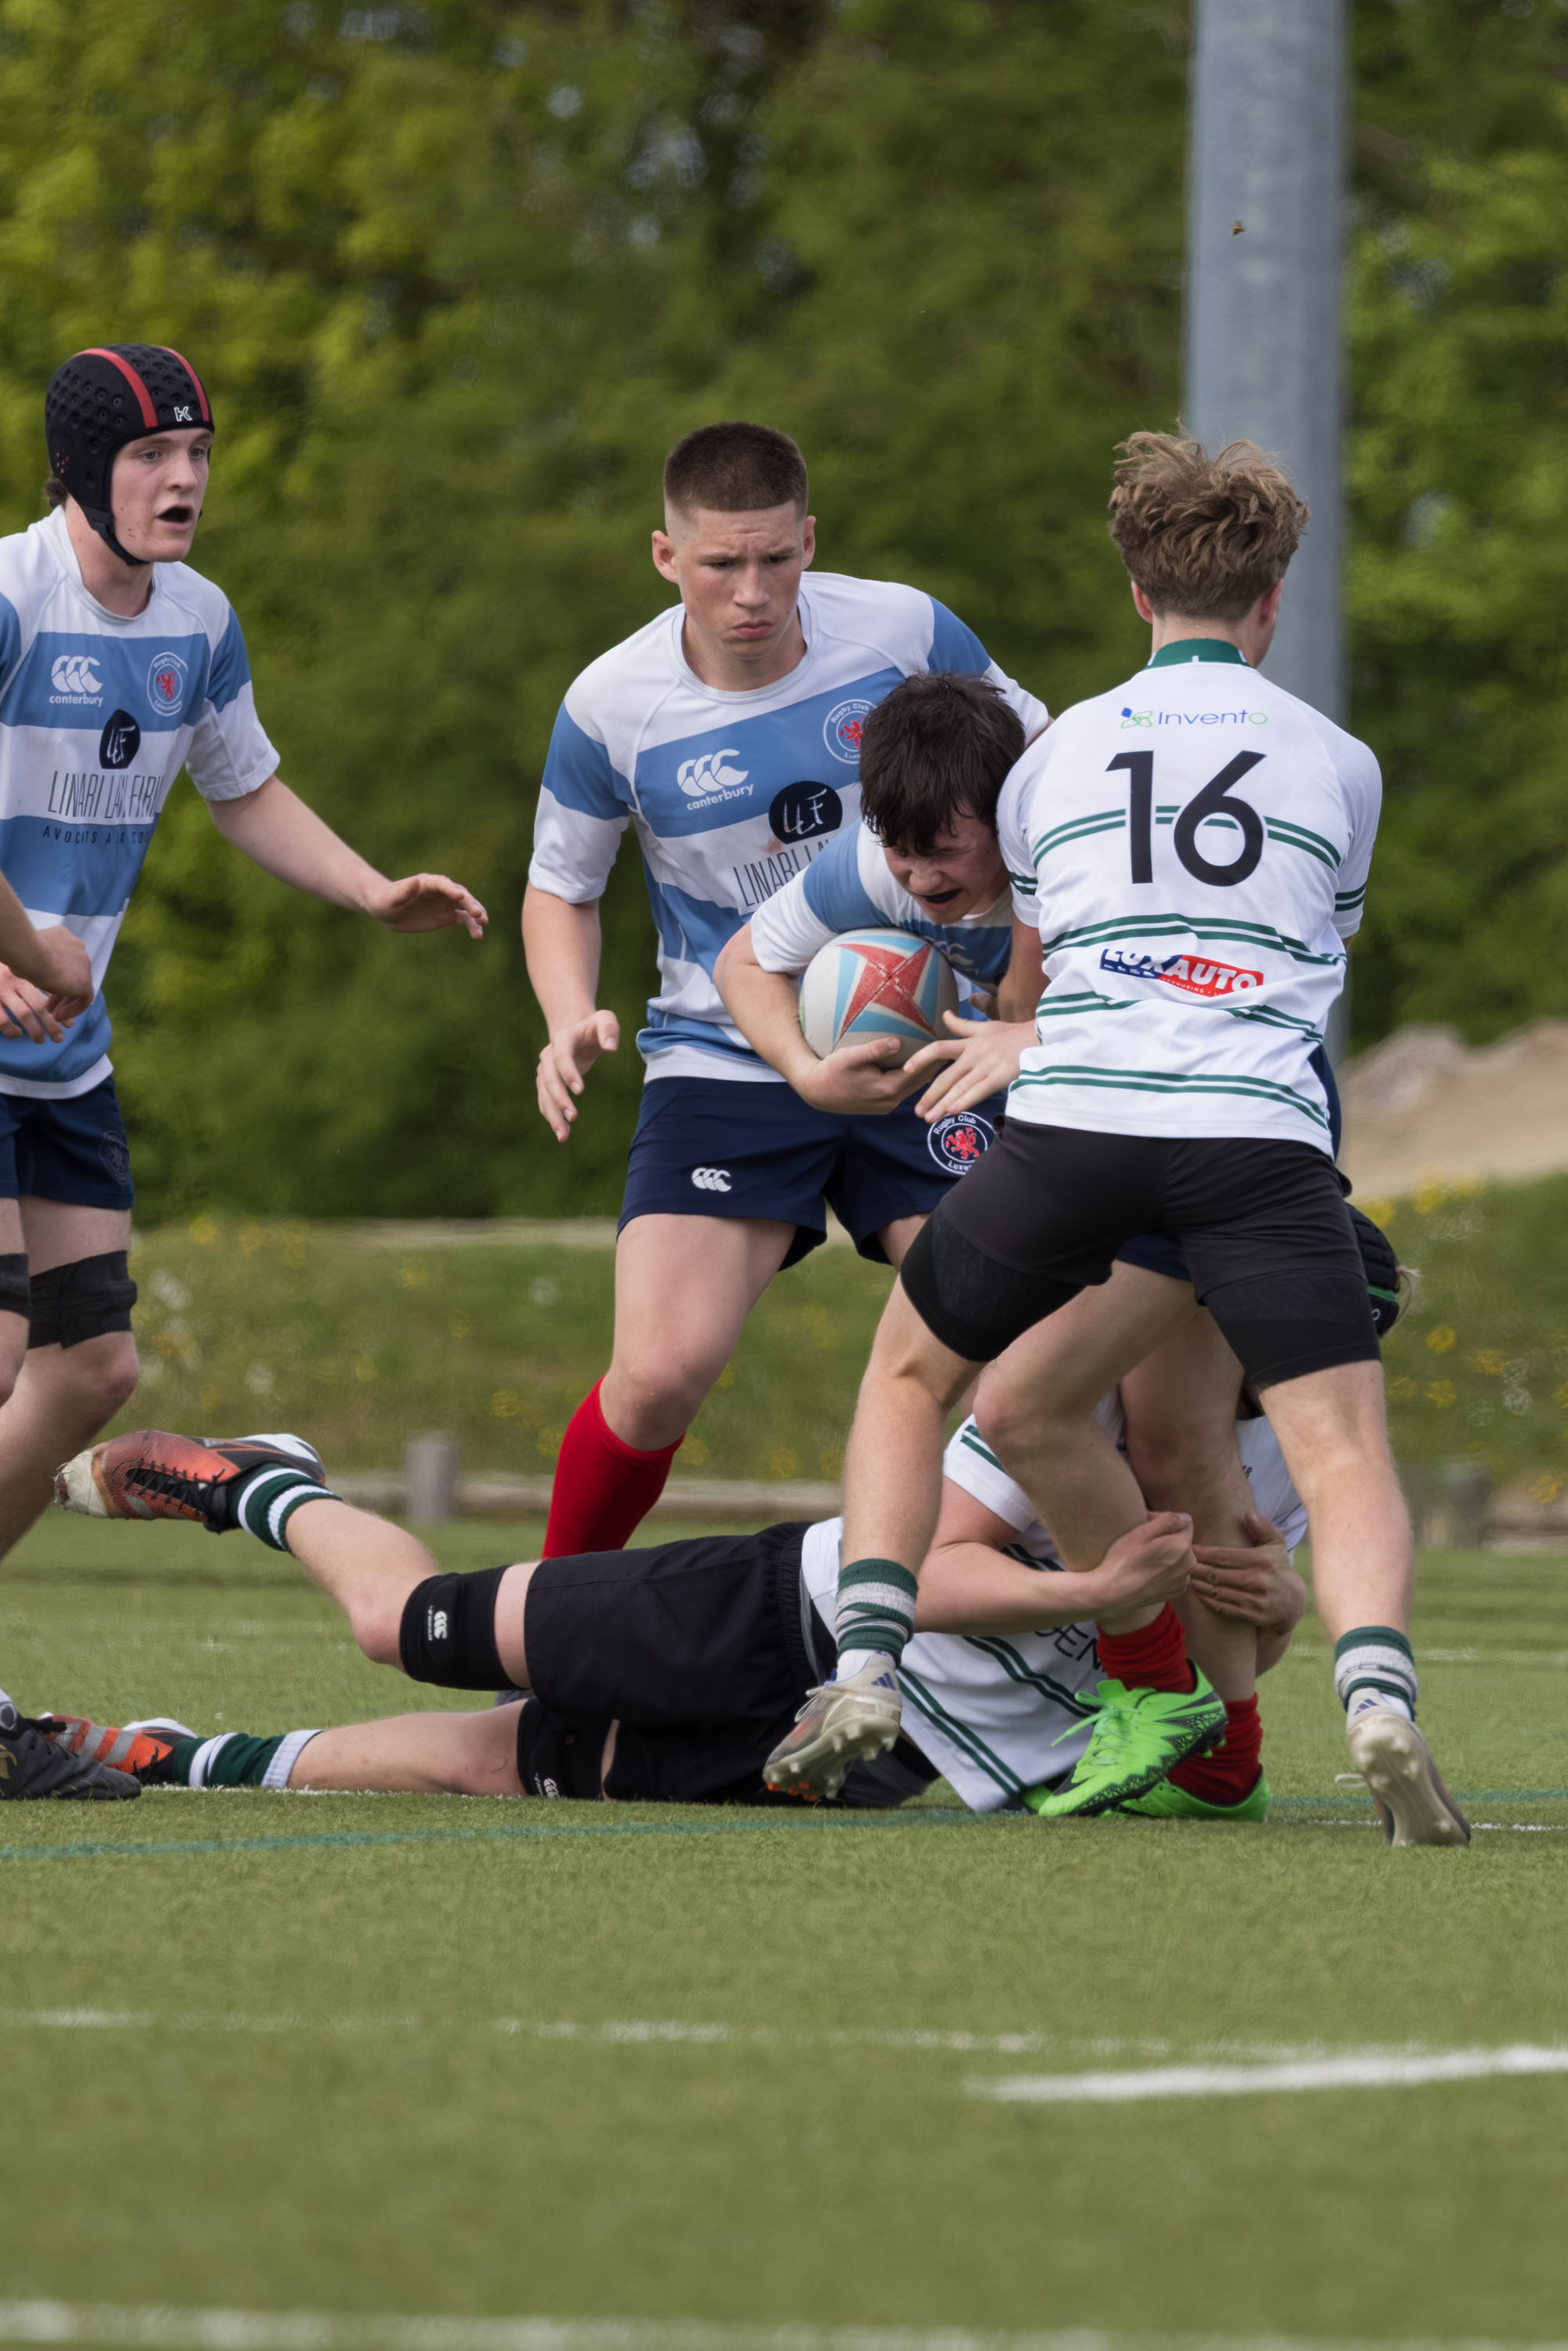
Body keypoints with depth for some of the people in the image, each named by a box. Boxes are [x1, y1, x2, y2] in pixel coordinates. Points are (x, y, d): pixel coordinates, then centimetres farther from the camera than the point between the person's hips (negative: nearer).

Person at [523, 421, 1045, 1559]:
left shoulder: (905, 632, -9)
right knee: (657, 1376, -16)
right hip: (722, 1067, -1)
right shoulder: (612, 706, -10)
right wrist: (573, 1022, -11)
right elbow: (562, 886, 8)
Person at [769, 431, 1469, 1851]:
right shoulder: (1337, 764, 17)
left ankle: (864, 1676, 8)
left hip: (1074, 1117, 1)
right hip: (1261, 1133, -1)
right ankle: (1380, 1701, -31)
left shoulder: (1055, 759, 20)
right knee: (1345, 1458, -3)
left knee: (910, 1375, 23)